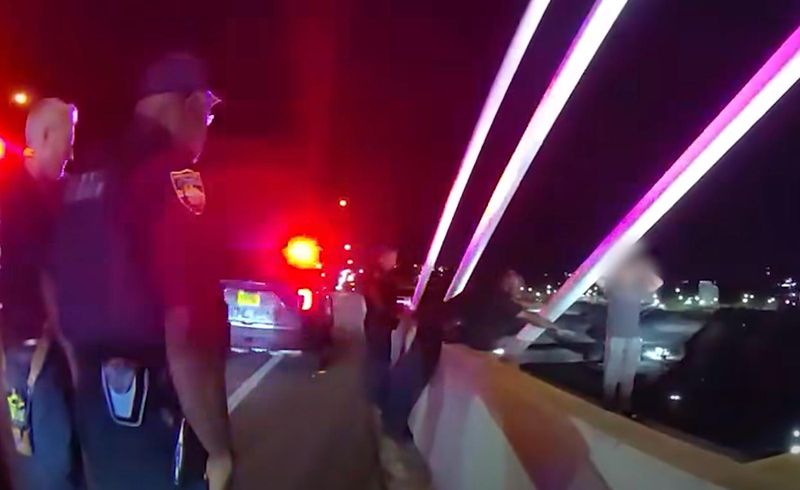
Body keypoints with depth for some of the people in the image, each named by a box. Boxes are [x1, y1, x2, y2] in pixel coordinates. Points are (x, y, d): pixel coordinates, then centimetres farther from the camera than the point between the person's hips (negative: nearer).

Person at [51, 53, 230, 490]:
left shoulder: (86, 179, 8)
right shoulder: (174, 177, -19)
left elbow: (59, 286, 16)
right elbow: (186, 337, -26)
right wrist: (219, 449, -18)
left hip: (95, 406, 8)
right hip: (155, 415, -8)